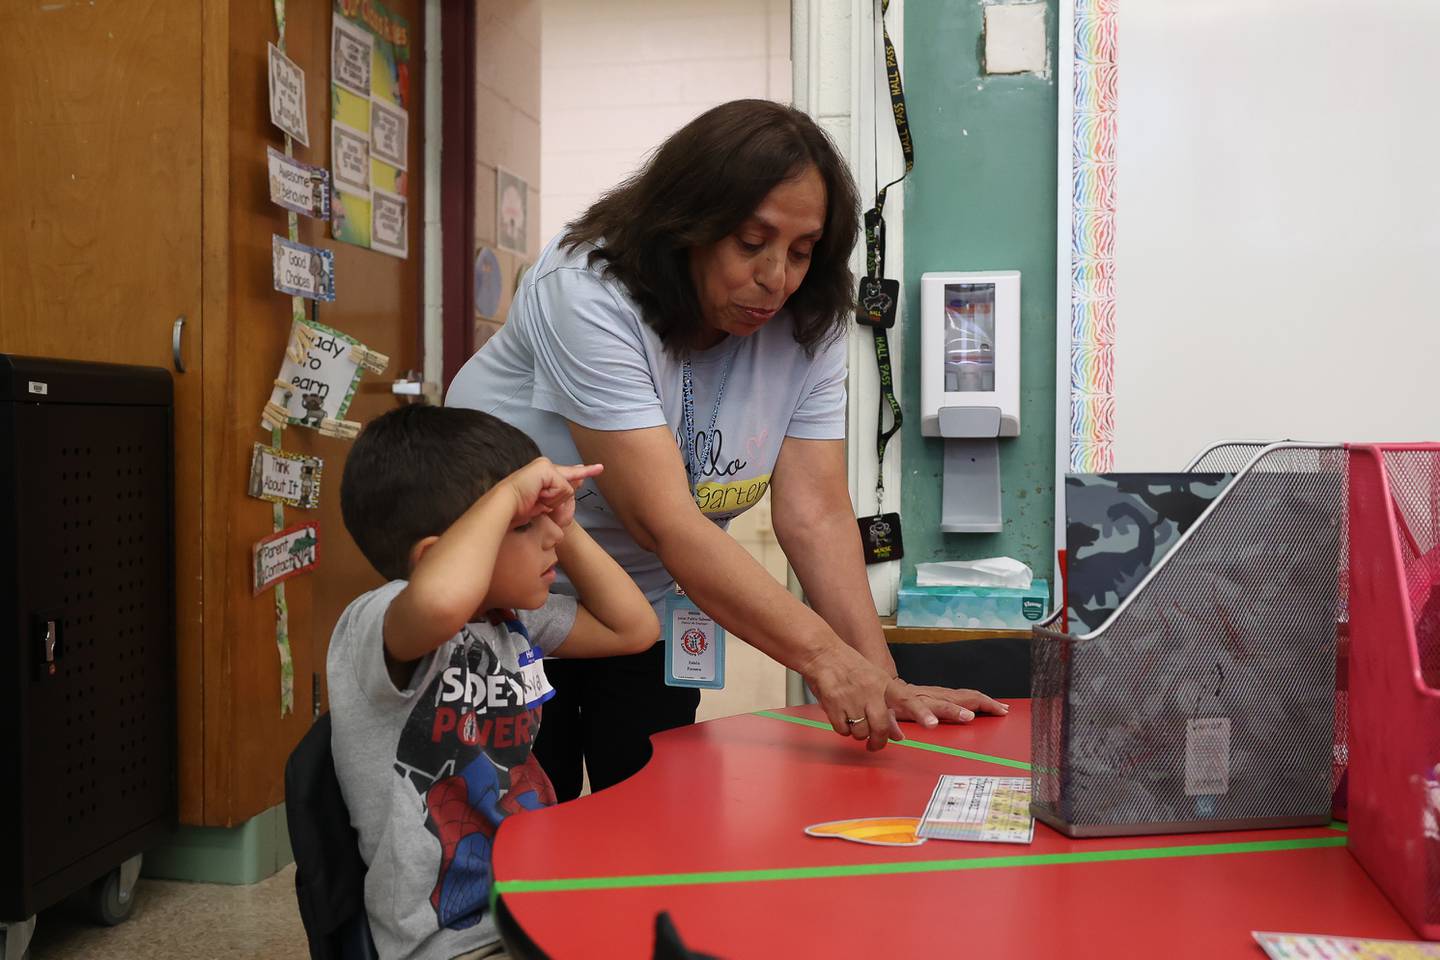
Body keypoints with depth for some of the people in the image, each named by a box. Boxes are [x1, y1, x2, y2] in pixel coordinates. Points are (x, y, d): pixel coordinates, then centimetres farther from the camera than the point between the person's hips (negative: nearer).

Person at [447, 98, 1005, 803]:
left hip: (644, 602, 5)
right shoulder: (589, 295, -27)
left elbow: (815, 512, -14)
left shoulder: (805, 324, -10)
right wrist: (825, 656, -41)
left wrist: (882, 682, -23)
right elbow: (663, 520, -34)